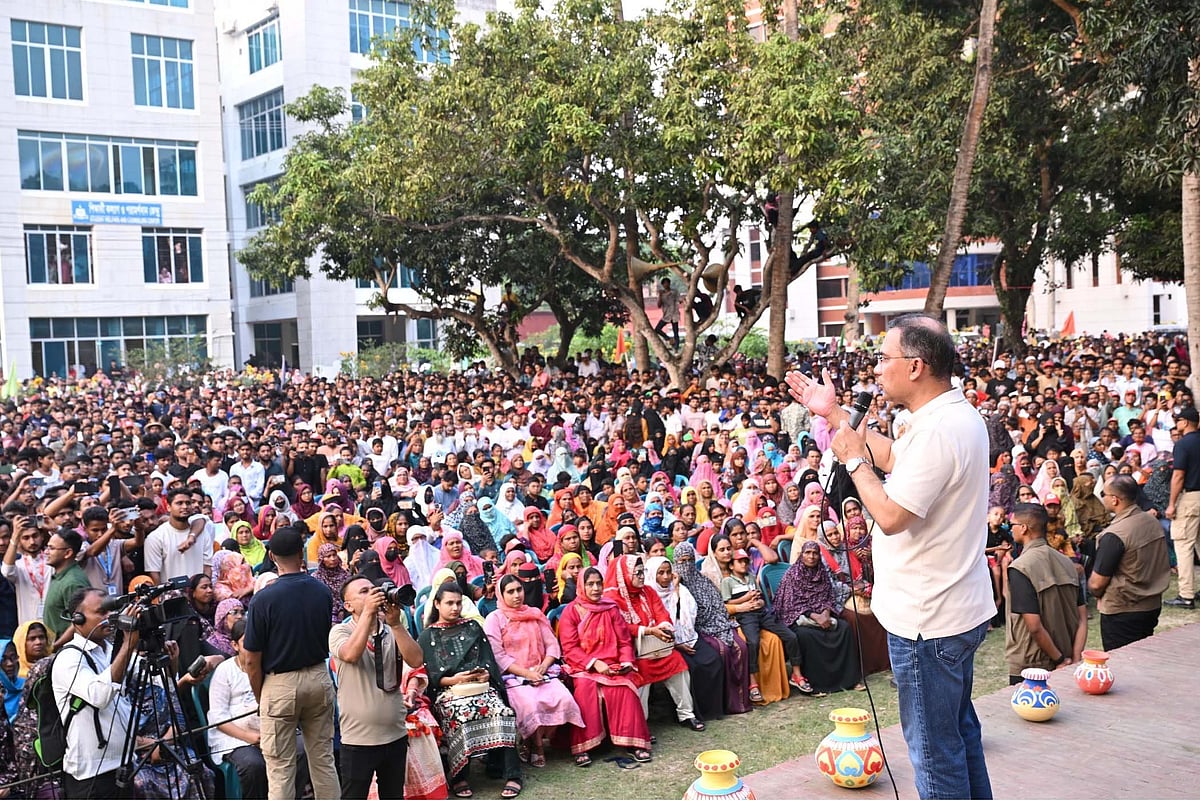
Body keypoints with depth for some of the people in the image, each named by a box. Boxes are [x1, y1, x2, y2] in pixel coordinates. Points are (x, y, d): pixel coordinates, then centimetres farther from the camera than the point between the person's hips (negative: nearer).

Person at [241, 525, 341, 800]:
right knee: (323, 760, 14)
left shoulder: (265, 597, -15)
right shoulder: (322, 592, -3)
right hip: (319, 677, 4)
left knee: (280, 768, 4)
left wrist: (259, 697, 4)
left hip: (280, 684, -4)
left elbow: (252, 661, -8)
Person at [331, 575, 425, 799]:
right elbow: (351, 654, -27)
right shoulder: (340, 631, -5)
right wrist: (368, 612, -25)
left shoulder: (394, 631, 5)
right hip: (358, 738, -4)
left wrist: (395, 623, -17)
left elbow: (416, 661, -11)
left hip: (396, 734, 4)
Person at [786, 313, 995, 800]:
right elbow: (893, 458, 17)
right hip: (958, 609, 10)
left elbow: (890, 516, -28)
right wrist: (834, 414, 15)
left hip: (927, 621, -10)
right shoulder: (957, 413, 6)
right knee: (959, 730, 24)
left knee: (934, 749, 4)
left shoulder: (938, 431, -27)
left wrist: (853, 459, -14)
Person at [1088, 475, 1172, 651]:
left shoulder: (1114, 535, -24)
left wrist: (1094, 592, 2)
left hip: (1122, 612, -8)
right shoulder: (1153, 522, 1)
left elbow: (1096, 584, -19)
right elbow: (1162, 566, 14)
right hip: (1153, 605, 8)